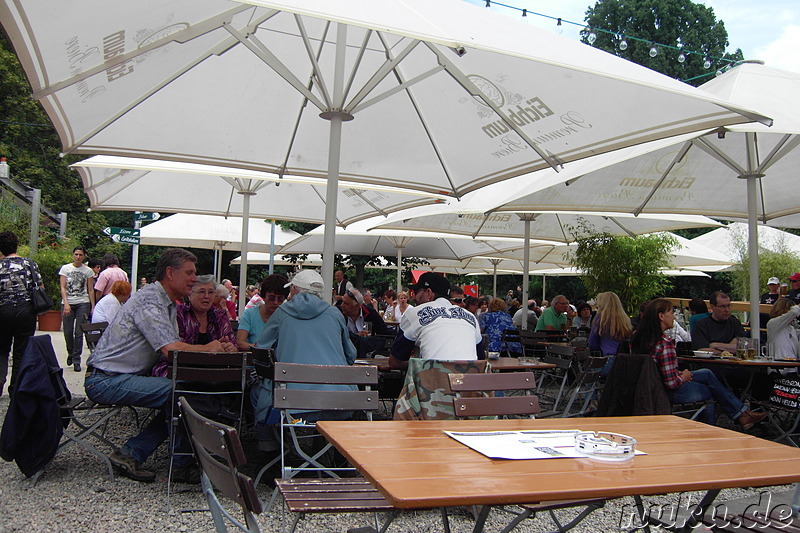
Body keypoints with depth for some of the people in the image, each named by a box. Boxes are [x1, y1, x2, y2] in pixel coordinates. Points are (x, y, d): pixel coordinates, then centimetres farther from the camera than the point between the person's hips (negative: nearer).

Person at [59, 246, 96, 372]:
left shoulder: (88, 271, 6)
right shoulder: (65, 268, 5)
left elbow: (90, 290, 7)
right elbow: (63, 287, -1)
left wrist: (93, 306, 0)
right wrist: (66, 303, -13)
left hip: (83, 303, 0)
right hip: (67, 303, 1)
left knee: (79, 332, -5)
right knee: (68, 332, 2)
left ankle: (76, 360, 2)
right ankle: (71, 353, 31)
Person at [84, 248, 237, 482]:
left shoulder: (169, 304, 14)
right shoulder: (149, 301, -19)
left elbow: (176, 346, 7)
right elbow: (171, 349, -29)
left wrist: (219, 347, -8)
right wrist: (208, 348, -11)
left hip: (129, 376, 10)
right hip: (106, 381, -10)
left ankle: (130, 454, 5)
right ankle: (183, 466, -9)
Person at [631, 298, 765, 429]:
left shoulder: (637, 336, -1)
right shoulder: (665, 343, -28)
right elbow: (672, 383, -27)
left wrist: (678, 373, 8)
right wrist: (683, 377, -5)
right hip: (668, 393, -8)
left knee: (707, 374, 20)